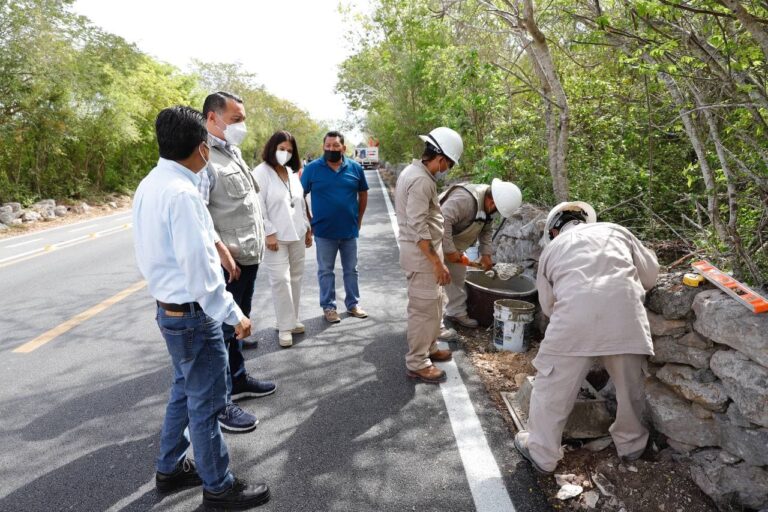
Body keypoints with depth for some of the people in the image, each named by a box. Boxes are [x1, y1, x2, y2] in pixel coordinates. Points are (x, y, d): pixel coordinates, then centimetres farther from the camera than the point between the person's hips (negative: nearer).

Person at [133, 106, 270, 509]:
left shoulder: (150, 185, 5)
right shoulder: (181, 193, -24)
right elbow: (198, 267, -25)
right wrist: (232, 314, -17)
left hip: (169, 307, 9)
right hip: (192, 314, -9)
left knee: (184, 391, 24)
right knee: (205, 402, 7)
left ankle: (170, 469, 40)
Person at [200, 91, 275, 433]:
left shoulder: (234, 152, 15)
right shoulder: (205, 156, -16)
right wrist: (221, 251, -29)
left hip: (248, 256, 10)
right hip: (227, 262, -10)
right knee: (221, 329, -1)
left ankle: (238, 380, 37)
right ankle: (220, 403, 10)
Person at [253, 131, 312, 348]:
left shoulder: (292, 173, 13)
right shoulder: (261, 172, -8)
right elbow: (258, 207, -13)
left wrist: (307, 228, 16)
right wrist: (269, 233, -17)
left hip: (297, 235, 7)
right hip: (276, 237, -7)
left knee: (295, 277, 11)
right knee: (281, 280, -6)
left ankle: (292, 320, 24)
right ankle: (285, 326, 4)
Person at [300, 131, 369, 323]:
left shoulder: (355, 168, 0)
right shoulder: (312, 168, -7)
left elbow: (363, 194, 11)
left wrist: (358, 219, 9)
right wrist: (309, 222, -3)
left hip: (350, 230, 2)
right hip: (324, 231, -2)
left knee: (351, 270, 14)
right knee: (326, 271, 9)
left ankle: (353, 304, 28)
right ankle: (328, 307, 22)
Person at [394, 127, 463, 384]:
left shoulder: (413, 171, 11)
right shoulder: (421, 180, -22)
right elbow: (418, 228, -26)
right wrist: (437, 263, -23)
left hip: (423, 251, 10)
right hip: (421, 254, -10)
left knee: (433, 303, 21)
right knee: (424, 308, -1)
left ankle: (428, 348, 35)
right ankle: (417, 363, 11)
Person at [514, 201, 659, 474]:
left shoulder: (552, 248, 25)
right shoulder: (615, 230, 27)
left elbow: (548, 304, 24)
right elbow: (650, 274, 28)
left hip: (575, 312, -2)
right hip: (625, 311, 2)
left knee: (553, 386, 13)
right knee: (630, 382, 24)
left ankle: (541, 453, 26)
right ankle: (631, 443, 45)